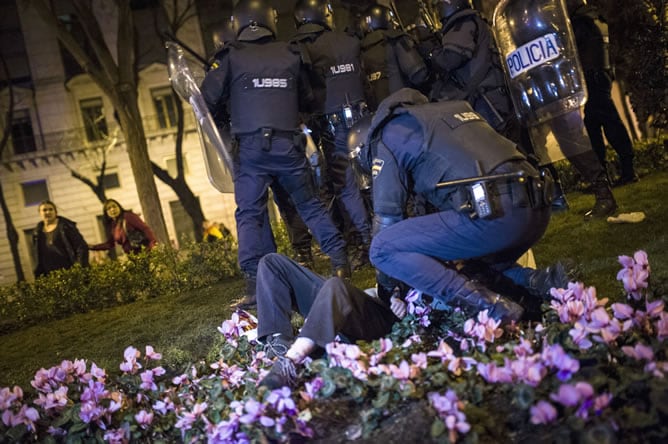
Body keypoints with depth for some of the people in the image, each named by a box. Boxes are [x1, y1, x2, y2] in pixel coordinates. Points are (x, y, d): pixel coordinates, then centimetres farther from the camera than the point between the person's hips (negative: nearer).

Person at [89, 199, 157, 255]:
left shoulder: (128, 216, -6)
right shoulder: (111, 226, 12)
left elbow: (145, 228, -13)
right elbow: (109, 243, 21)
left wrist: (154, 242, -27)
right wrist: (92, 247, 14)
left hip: (144, 251, -6)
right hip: (132, 256, 6)